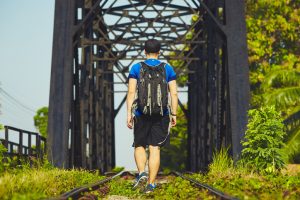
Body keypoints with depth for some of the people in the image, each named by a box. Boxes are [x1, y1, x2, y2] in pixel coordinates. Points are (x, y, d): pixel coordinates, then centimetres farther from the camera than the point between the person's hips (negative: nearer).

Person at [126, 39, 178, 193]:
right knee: (155, 148, 2)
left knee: (140, 146, 14)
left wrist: (129, 114, -5)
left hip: (141, 113, -1)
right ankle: (151, 183, -3)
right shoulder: (167, 69, 4)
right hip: (161, 115, 1)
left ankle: (141, 173, -10)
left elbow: (131, 92, -6)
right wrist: (174, 114, 5)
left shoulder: (136, 68, 1)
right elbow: (174, 93, 0)